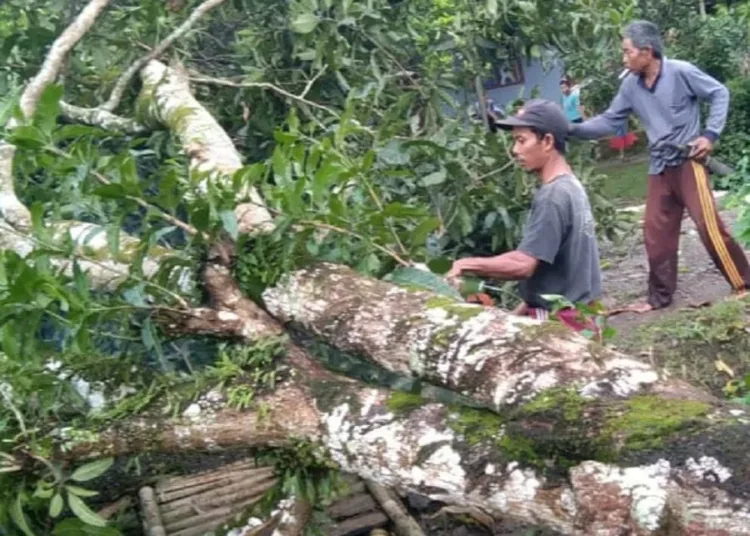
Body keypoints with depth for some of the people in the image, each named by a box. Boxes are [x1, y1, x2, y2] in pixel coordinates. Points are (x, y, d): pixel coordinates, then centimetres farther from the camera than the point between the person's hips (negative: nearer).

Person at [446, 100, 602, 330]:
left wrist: (467, 265, -17)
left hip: (560, 320, -9)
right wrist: (523, 309, 13)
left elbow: (523, 264, -25)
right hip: (575, 310, 9)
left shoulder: (552, 196, -20)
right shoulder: (571, 187, 10)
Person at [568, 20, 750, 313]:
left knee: (709, 225, -9)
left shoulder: (681, 71, -13)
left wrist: (710, 133, -12)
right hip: (659, 168, 6)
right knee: (656, 232, 7)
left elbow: (719, 94, -4)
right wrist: (572, 129, -2)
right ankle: (659, 297, 18)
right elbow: (609, 121, 9)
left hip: (688, 162, -6)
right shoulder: (630, 85, 2)